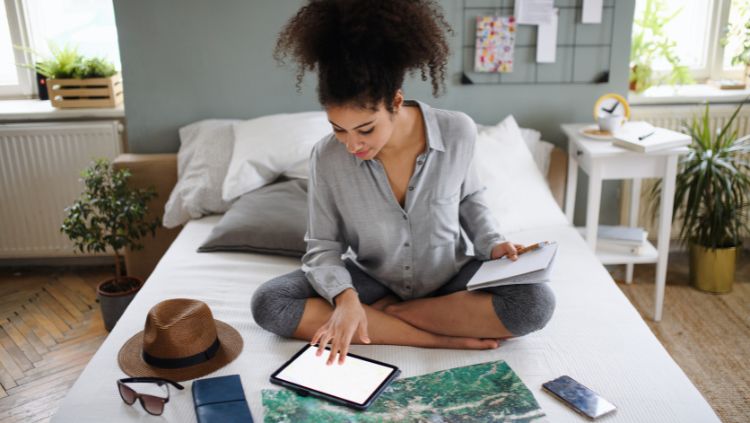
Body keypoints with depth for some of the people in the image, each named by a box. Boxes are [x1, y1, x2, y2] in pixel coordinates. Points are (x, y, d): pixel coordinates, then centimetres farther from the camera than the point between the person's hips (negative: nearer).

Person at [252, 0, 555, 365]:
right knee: (269, 303, -22)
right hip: (371, 280, 1)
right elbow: (322, 247, -12)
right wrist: (346, 297, -30)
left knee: (535, 303, -26)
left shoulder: (458, 132, -18)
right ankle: (439, 337, -22)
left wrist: (491, 243, -12)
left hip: (448, 276, 0)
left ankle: (385, 312, -12)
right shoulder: (327, 157, -19)